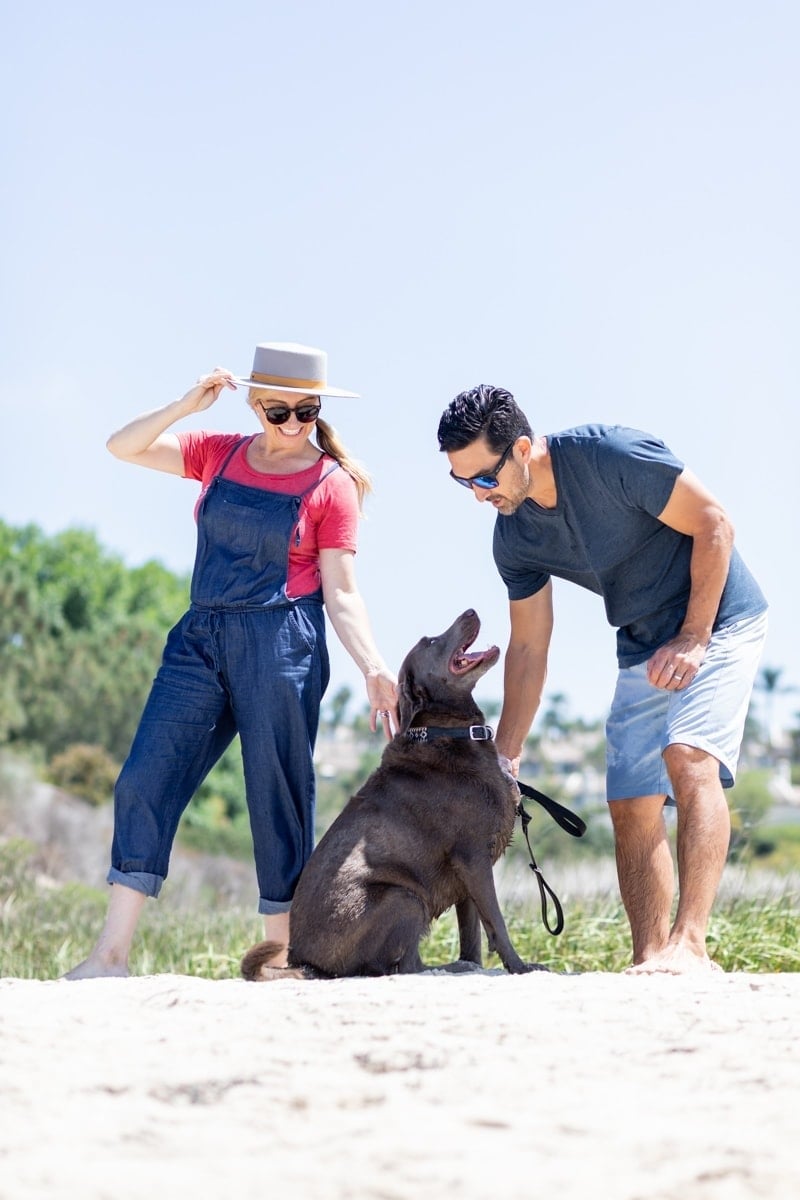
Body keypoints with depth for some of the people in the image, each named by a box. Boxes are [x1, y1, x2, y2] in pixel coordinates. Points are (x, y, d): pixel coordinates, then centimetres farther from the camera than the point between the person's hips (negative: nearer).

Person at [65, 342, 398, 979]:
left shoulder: (331, 485, 0)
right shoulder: (220, 455, 12)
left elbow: (341, 592, -3)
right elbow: (124, 446, 8)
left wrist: (374, 669, -15)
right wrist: (189, 403, -5)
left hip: (280, 645, -4)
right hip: (201, 640, 4)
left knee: (278, 797, -2)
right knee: (146, 779, -4)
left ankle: (283, 957, 6)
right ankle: (111, 954, -3)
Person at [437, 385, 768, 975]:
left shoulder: (612, 454, -24)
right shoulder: (514, 538, -4)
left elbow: (714, 524, -18)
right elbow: (528, 647, 4)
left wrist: (694, 637, -19)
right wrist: (504, 757, 2)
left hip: (718, 619, -7)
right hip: (644, 649, 7)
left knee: (690, 758, -26)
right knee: (631, 806, 1)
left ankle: (690, 944, -31)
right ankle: (649, 959, 5)